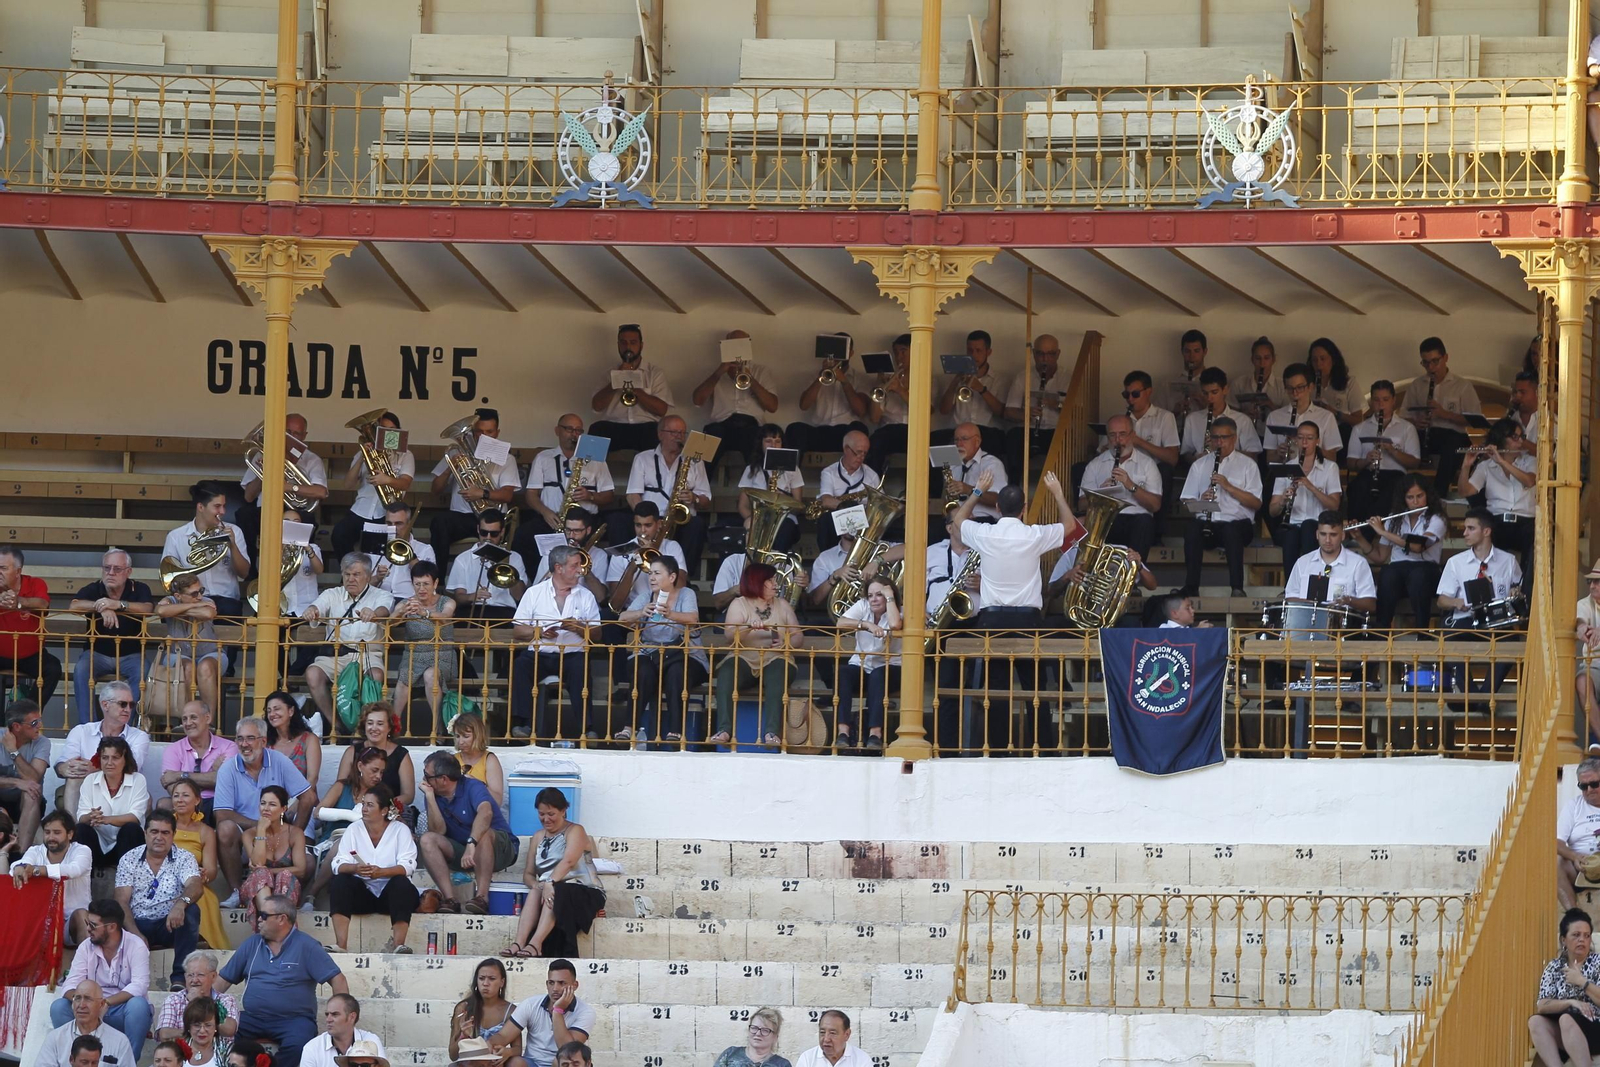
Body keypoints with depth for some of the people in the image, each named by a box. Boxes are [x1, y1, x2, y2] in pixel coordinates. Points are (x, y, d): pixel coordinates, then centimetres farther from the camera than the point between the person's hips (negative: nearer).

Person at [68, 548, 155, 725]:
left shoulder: (139, 589, -1)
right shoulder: (93, 589, 1)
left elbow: (148, 608, -22)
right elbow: (73, 606, -18)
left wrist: (118, 605, -36)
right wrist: (101, 607, -33)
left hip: (130, 655, -1)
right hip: (98, 653, 1)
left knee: (141, 672, -32)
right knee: (81, 670, -30)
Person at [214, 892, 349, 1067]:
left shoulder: (306, 946, 0)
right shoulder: (252, 944, 14)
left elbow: (338, 980, -4)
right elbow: (223, 980, 17)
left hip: (294, 1019, -4)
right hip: (252, 1018, 4)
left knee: (297, 1045, -37)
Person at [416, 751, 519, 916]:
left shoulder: (472, 787, -15)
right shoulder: (435, 796, 1)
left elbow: (486, 812, -37)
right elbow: (438, 831, -11)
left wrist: (471, 844, -50)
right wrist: (429, 796, -16)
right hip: (461, 853, 5)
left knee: (483, 833, -38)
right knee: (427, 840, -19)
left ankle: (481, 897, -43)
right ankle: (450, 899, -32)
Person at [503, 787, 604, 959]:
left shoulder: (575, 831, -1)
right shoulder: (538, 837, 17)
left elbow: (568, 861, -20)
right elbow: (528, 874, 12)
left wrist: (550, 884, -35)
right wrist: (538, 886, -13)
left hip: (585, 892, -5)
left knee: (555, 893, -36)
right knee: (536, 892, -28)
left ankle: (535, 944, -51)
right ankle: (518, 943, -44)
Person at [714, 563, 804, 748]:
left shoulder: (782, 605, 17)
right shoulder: (739, 604, 9)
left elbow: (799, 637, 11)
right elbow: (730, 634, -8)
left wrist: (786, 643, -11)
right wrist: (749, 627, -26)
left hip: (774, 659, 1)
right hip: (744, 658, -1)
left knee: (777, 676, -35)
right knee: (727, 673, -34)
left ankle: (772, 732, -47)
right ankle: (724, 730, -45)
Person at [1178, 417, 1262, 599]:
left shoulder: (1247, 465, 11)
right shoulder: (1200, 466, 20)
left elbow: (1256, 504, 0)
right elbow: (1185, 501, 14)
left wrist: (1228, 487, -11)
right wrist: (1201, 500, -9)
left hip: (1237, 523, -2)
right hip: (1206, 522, 2)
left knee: (1232, 530, -38)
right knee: (1192, 529, -33)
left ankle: (1237, 588, -38)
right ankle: (1191, 588, -32)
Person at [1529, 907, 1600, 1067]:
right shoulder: (1553, 968, 11)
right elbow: (1542, 1006, -1)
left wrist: (1582, 981, -13)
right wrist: (1571, 1002, -15)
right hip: (1562, 1036, 4)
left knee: (1566, 1019, -33)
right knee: (1535, 1021, -23)